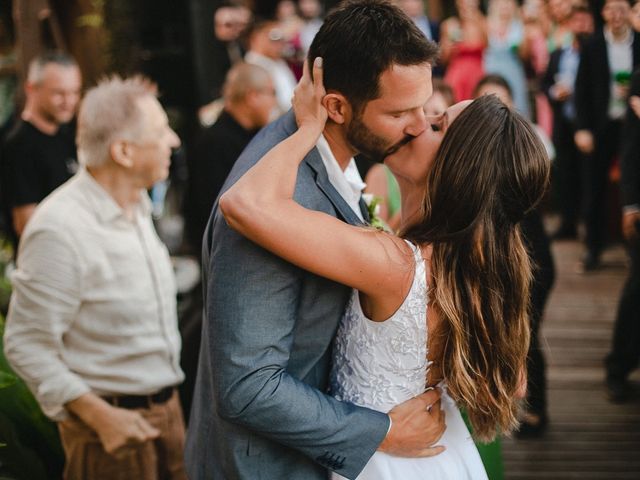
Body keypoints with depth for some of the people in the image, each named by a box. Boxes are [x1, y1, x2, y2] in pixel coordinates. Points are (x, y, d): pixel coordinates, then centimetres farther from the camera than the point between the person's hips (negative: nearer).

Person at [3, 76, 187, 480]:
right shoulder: (60, 229, -20)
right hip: (113, 422, -7)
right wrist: (100, 415, -22)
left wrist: (168, 401, 16)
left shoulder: (138, 207, 8)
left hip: (166, 410, 8)